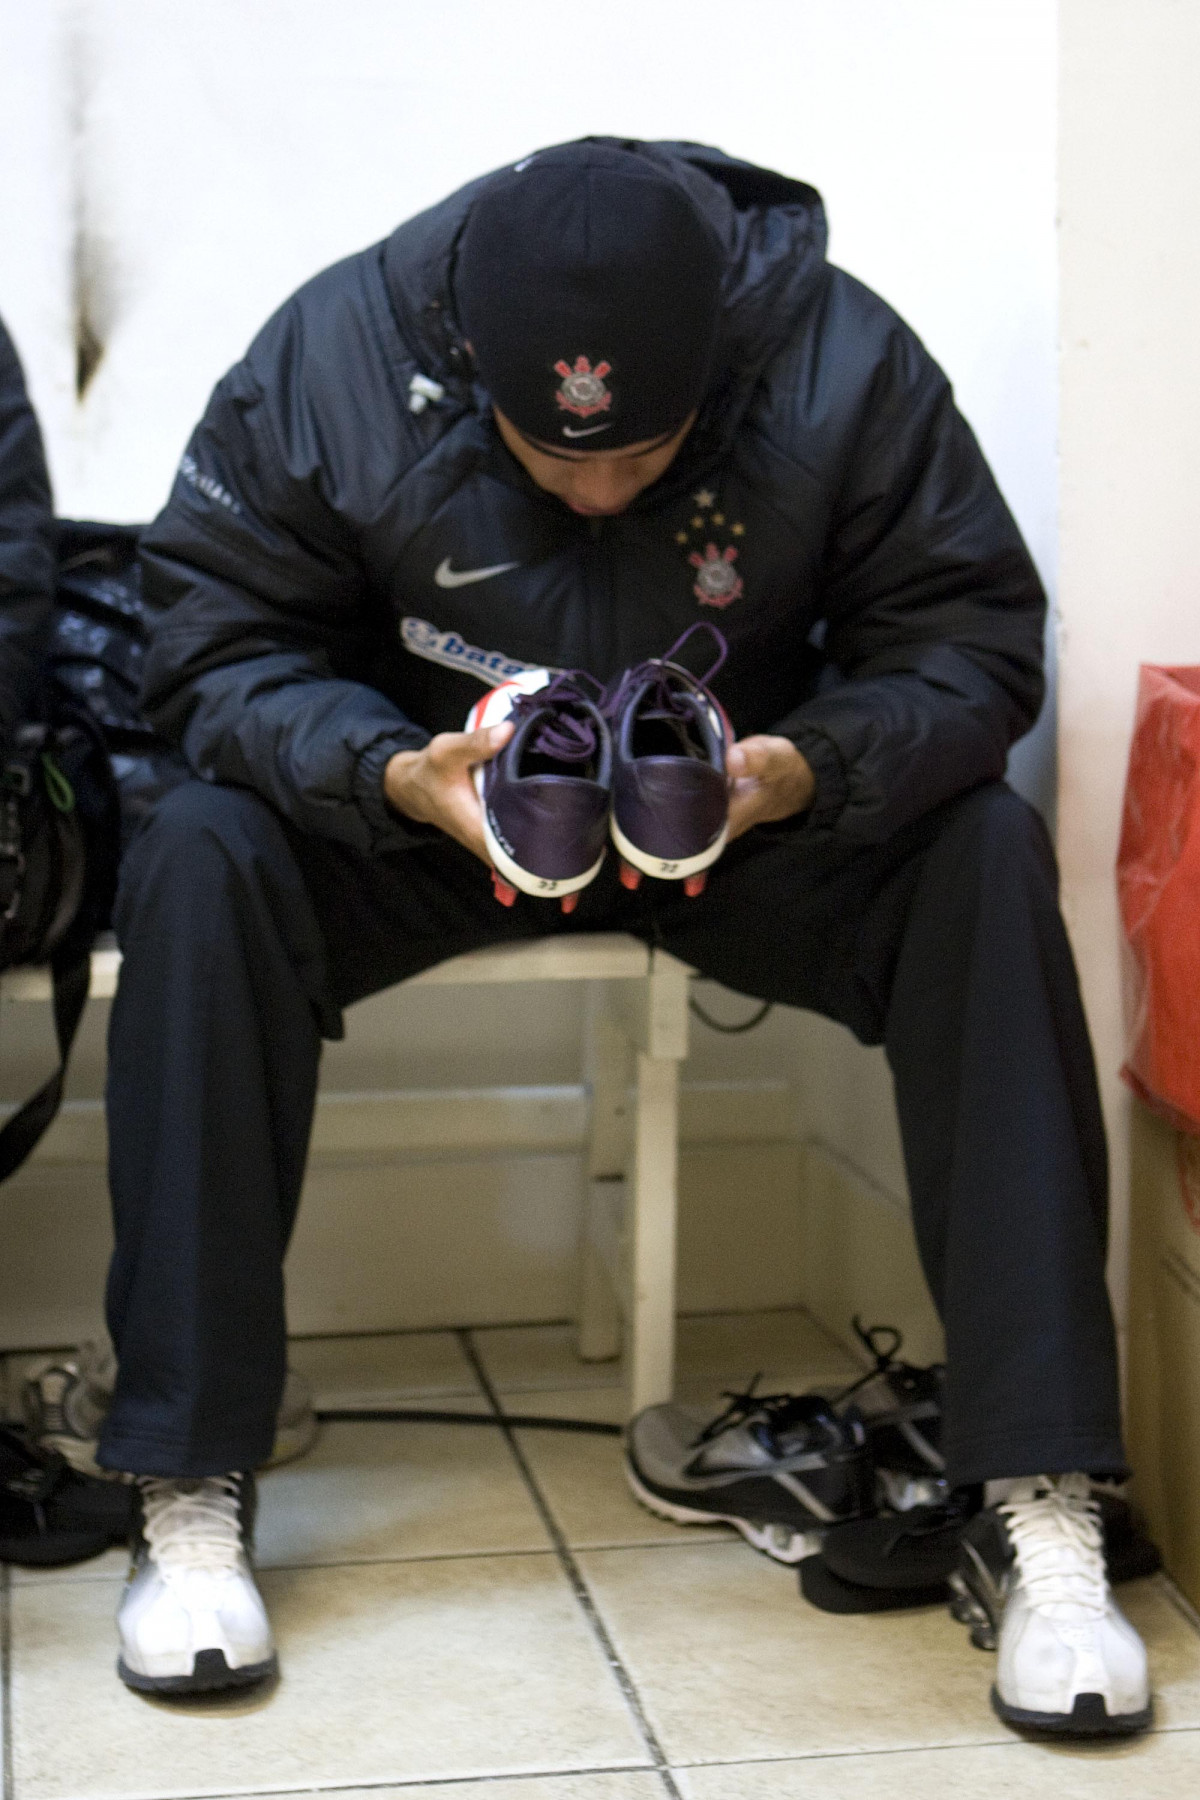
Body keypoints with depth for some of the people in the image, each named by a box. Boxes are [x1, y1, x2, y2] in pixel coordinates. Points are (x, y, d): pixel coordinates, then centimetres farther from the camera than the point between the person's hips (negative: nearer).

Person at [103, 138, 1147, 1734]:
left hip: (750, 805, 0)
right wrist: (394, 776, -35)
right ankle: (192, 1496, -23)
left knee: (990, 857, -28)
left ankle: (1043, 1502, -25)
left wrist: (809, 769, -37)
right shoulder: (332, 354, -20)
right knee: (201, 861, -29)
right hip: (423, 806, 0)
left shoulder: (844, 363, -21)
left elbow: (974, 640, -16)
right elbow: (214, 643, -15)